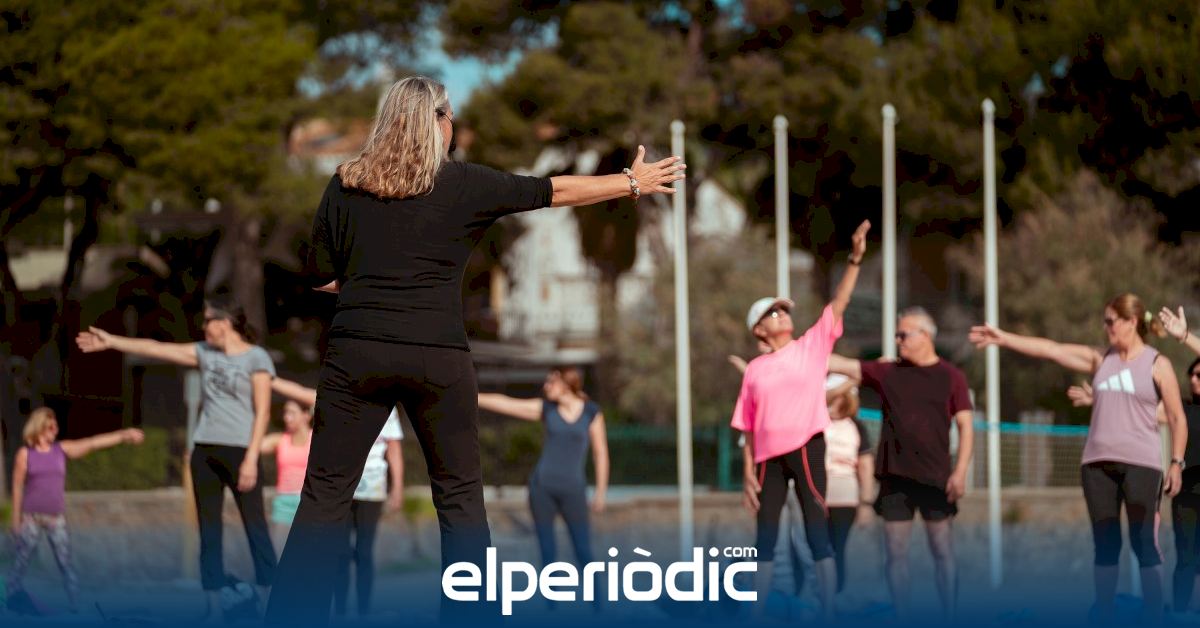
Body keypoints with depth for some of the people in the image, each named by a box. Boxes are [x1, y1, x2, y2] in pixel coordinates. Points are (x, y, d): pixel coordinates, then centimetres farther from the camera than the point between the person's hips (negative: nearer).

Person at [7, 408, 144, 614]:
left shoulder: (62, 450, 5)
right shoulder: (25, 454, -1)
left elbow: (93, 443, -1)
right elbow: (17, 487, 1)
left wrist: (123, 435, -10)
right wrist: (16, 519, 1)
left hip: (56, 519, 2)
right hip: (31, 518, -2)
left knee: (66, 566, 2)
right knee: (19, 566, 2)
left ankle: (76, 610, 5)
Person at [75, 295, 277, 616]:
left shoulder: (256, 357, -4)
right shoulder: (206, 352, 13)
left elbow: (262, 412, -9)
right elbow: (156, 349, 16)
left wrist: (251, 458, -16)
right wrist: (111, 341, 15)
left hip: (240, 450, -6)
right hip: (205, 450, 6)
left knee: (255, 526, -6)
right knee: (209, 529, 4)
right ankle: (214, 608, 6)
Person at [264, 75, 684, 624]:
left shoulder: (346, 185, 5)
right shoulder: (462, 185, 0)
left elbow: (321, 275, 9)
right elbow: (555, 191, 9)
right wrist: (632, 183, 21)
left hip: (357, 352, 1)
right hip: (437, 357, -1)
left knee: (325, 495, 3)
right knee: (460, 497, 11)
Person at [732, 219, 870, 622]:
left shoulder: (813, 345, 6)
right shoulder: (754, 370, 10)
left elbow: (838, 304, -3)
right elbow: (749, 428, 12)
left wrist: (855, 259, -13)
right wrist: (748, 470, 4)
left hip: (806, 448, -2)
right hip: (769, 455, 2)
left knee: (818, 534, -4)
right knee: (764, 540, 4)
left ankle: (828, 618, -3)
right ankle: (756, 619, 8)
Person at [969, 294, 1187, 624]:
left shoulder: (1157, 364, 2)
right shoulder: (1100, 360, 13)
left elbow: (1177, 418, 1)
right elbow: (1050, 349, 9)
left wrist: (1177, 462, -7)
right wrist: (1002, 338, 4)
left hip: (1141, 464, -4)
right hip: (1098, 463, 4)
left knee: (1144, 543, -7)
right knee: (1105, 543, 5)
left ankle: (1154, 618, -4)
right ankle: (1103, 615, 9)